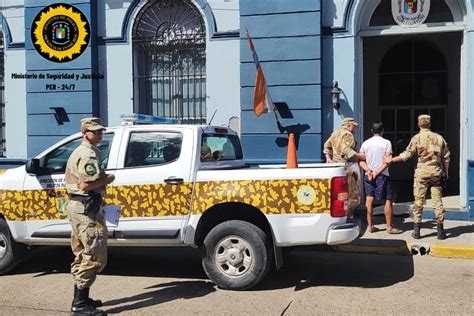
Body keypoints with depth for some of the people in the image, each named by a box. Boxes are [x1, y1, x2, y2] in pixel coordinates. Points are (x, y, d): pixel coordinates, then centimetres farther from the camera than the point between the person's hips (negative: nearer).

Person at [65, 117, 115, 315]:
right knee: (95, 256, -9)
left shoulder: (80, 152, 21)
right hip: (86, 208, -11)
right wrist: (108, 179, -10)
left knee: (82, 255, 16)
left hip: (77, 206, 11)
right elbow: (86, 184, -24)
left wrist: (103, 179, 14)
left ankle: (80, 299, 24)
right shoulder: (89, 154, -14)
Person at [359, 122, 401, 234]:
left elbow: (361, 160, -1)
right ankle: (389, 227, 4)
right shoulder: (386, 142, -5)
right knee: (388, 200, 2)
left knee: (369, 199, 8)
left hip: (368, 175, 4)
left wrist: (368, 170, -11)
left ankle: (370, 225, 10)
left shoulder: (365, 143, 6)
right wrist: (377, 172, -14)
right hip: (382, 175, -4)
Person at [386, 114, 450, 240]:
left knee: (418, 201, 4)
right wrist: (446, 172, 19)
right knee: (438, 201, 6)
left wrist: (391, 160, 2)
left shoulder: (417, 138, -5)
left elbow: (407, 155, -8)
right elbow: (446, 157, 8)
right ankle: (440, 231, 8)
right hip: (436, 172, 2)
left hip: (421, 172, -2)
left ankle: (416, 230, 5)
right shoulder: (439, 138, 6)